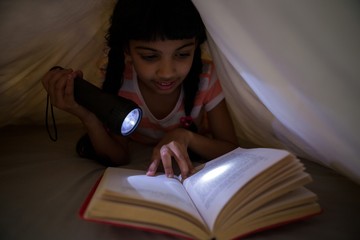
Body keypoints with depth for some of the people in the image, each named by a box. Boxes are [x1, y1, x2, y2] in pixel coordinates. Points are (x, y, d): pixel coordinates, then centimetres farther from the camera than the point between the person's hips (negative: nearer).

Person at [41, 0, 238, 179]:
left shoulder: (206, 77, -28)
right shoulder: (119, 82, -26)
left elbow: (231, 151, -22)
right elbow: (118, 158, -22)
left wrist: (186, 136, -40)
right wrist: (87, 116, -39)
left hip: (195, 157, 0)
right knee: (87, 147, -17)